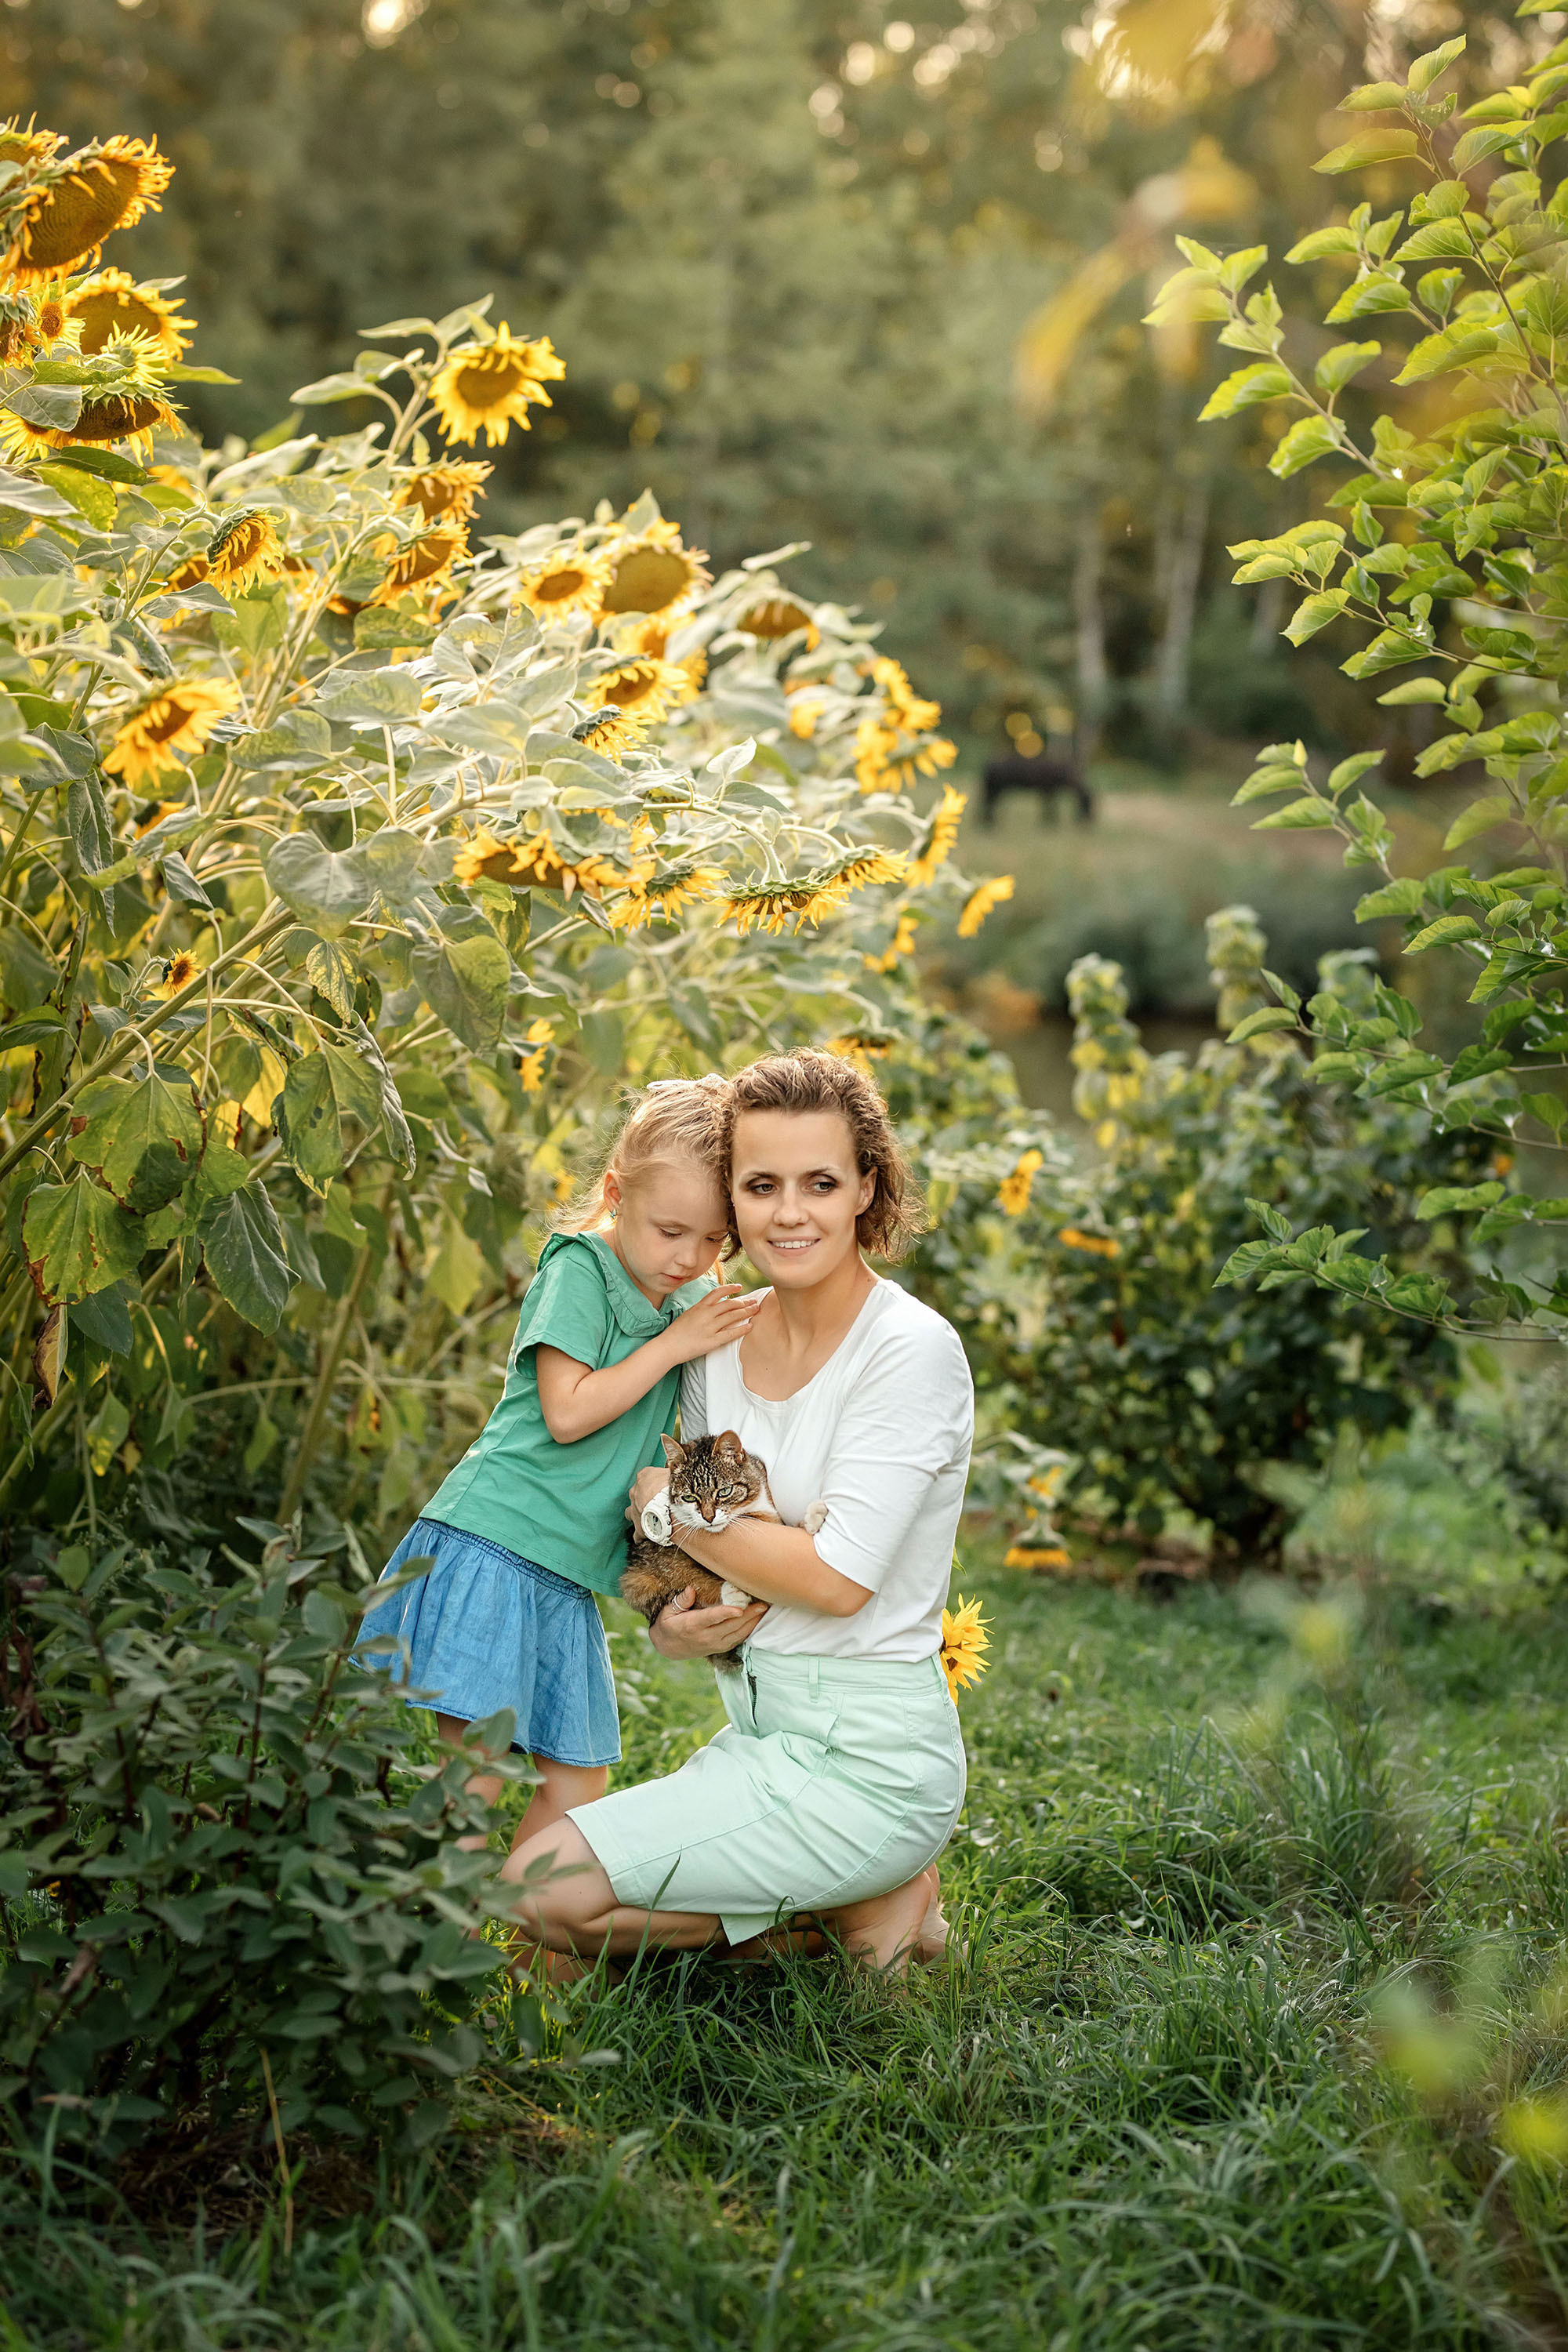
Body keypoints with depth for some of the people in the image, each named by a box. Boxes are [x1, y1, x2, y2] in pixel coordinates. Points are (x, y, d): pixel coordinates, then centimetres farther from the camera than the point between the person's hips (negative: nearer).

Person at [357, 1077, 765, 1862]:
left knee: (579, 1780, 9)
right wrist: (674, 1345, -14)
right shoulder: (578, 1269, -9)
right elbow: (567, 1413, -17)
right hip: (491, 1545, -7)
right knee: (477, 1766, -8)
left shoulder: (700, 1300, 12)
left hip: (571, 1573, 8)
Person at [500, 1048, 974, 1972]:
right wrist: (673, 1625, -8)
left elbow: (840, 1577, -21)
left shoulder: (912, 1350, -16)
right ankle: (866, 1884, 14)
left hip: (869, 1756, -8)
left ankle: (872, 1901, 0)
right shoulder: (721, 1342, 6)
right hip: (763, 1720, 8)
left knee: (548, 1891, -14)